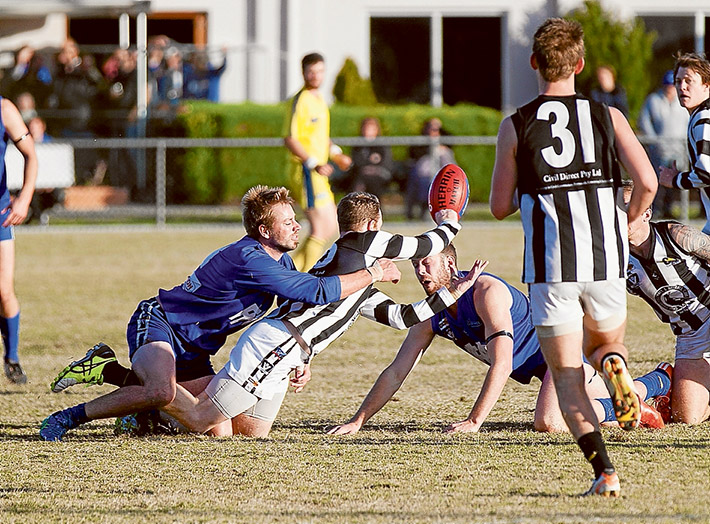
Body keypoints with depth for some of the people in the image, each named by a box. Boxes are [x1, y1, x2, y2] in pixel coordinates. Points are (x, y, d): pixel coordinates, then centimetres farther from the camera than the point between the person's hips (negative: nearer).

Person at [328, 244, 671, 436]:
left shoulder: (485, 291, -30)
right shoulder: (430, 316, -6)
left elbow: (501, 363, -35)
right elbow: (396, 372, -3)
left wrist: (474, 422, -41)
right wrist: (357, 422, -10)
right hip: (533, 367, 9)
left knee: (548, 422, -31)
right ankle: (656, 383, 46)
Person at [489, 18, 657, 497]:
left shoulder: (516, 127, 0)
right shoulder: (607, 117, 3)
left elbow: (500, 207, 4)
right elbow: (647, 181, -7)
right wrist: (630, 220, 13)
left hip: (550, 266, -1)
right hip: (607, 260, 1)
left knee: (566, 376, 6)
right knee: (606, 341, 26)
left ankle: (604, 470, -13)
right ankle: (614, 365, -12)